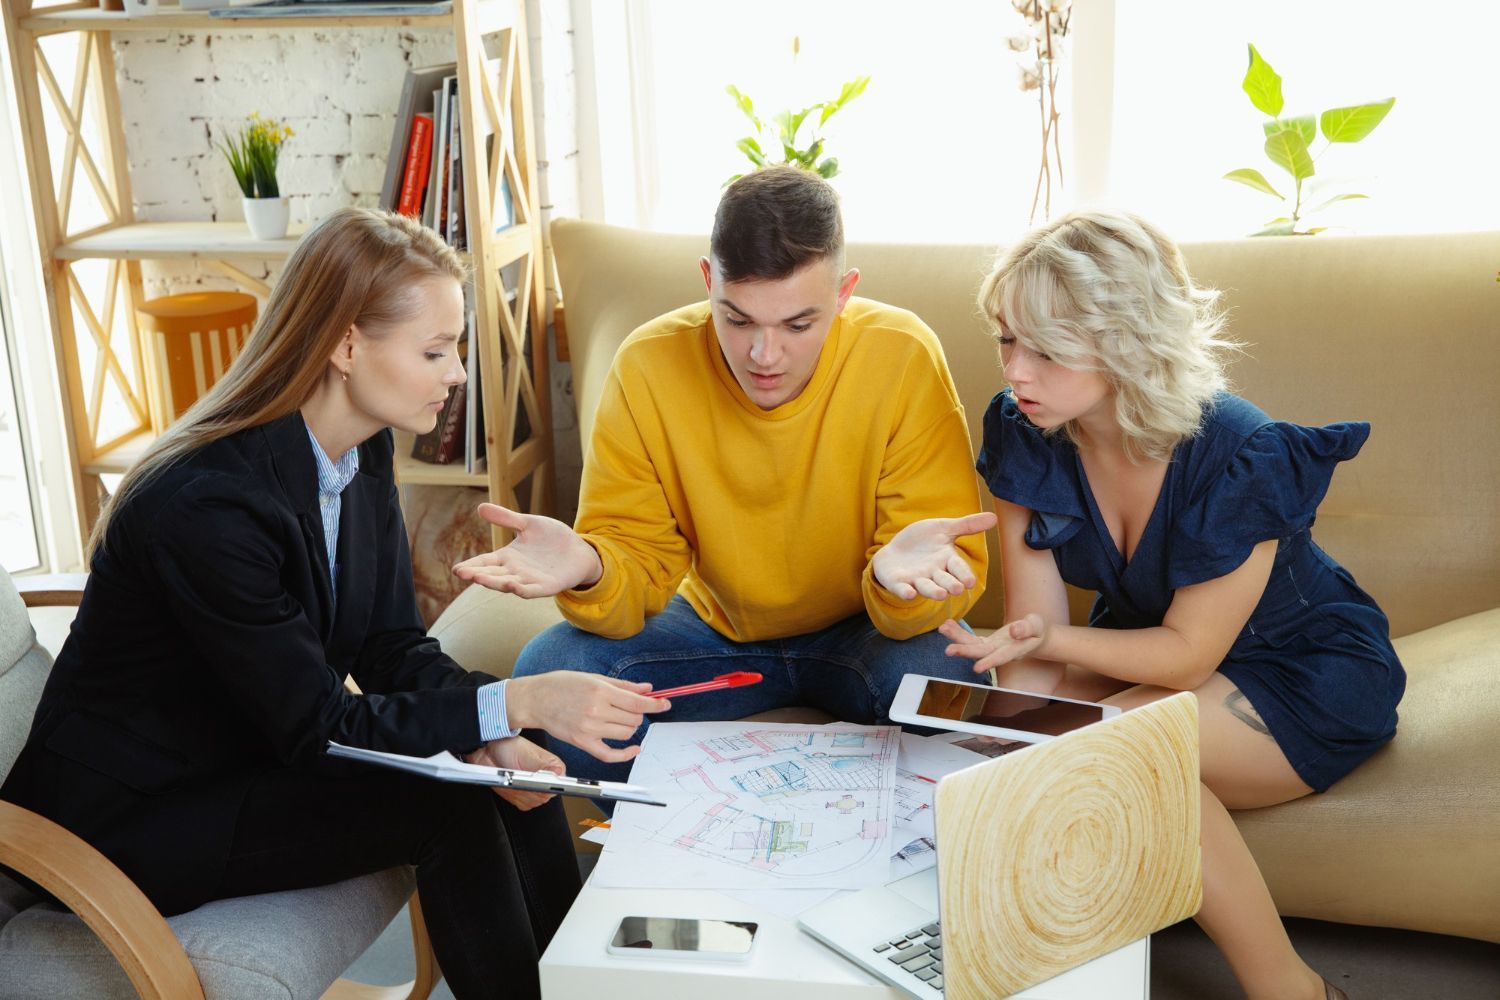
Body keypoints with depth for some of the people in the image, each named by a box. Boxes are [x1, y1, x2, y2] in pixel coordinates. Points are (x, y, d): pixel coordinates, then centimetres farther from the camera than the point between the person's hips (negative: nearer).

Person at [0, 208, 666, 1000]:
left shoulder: (362, 451, -4)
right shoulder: (207, 503, -29)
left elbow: (394, 644, -1)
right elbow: (312, 725, -25)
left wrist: (493, 735, -19)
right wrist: (513, 704, -31)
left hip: (259, 757, 8)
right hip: (129, 818, -7)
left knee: (510, 774, -9)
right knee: (452, 810, -22)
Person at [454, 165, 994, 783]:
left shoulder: (904, 358, -23)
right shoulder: (647, 366, -17)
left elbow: (958, 571, -22)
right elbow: (635, 558, -15)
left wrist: (904, 570, -47)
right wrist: (588, 568, -40)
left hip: (862, 630, -1)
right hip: (718, 628, 2)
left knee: (946, 677, -34)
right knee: (548, 672, -21)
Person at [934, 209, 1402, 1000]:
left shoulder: (1239, 458, -30)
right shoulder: (1024, 435, -15)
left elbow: (1188, 657, -24)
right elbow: (1034, 642, -14)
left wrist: (1051, 639, -40)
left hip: (1310, 675, -4)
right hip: (1144, 650, 5)